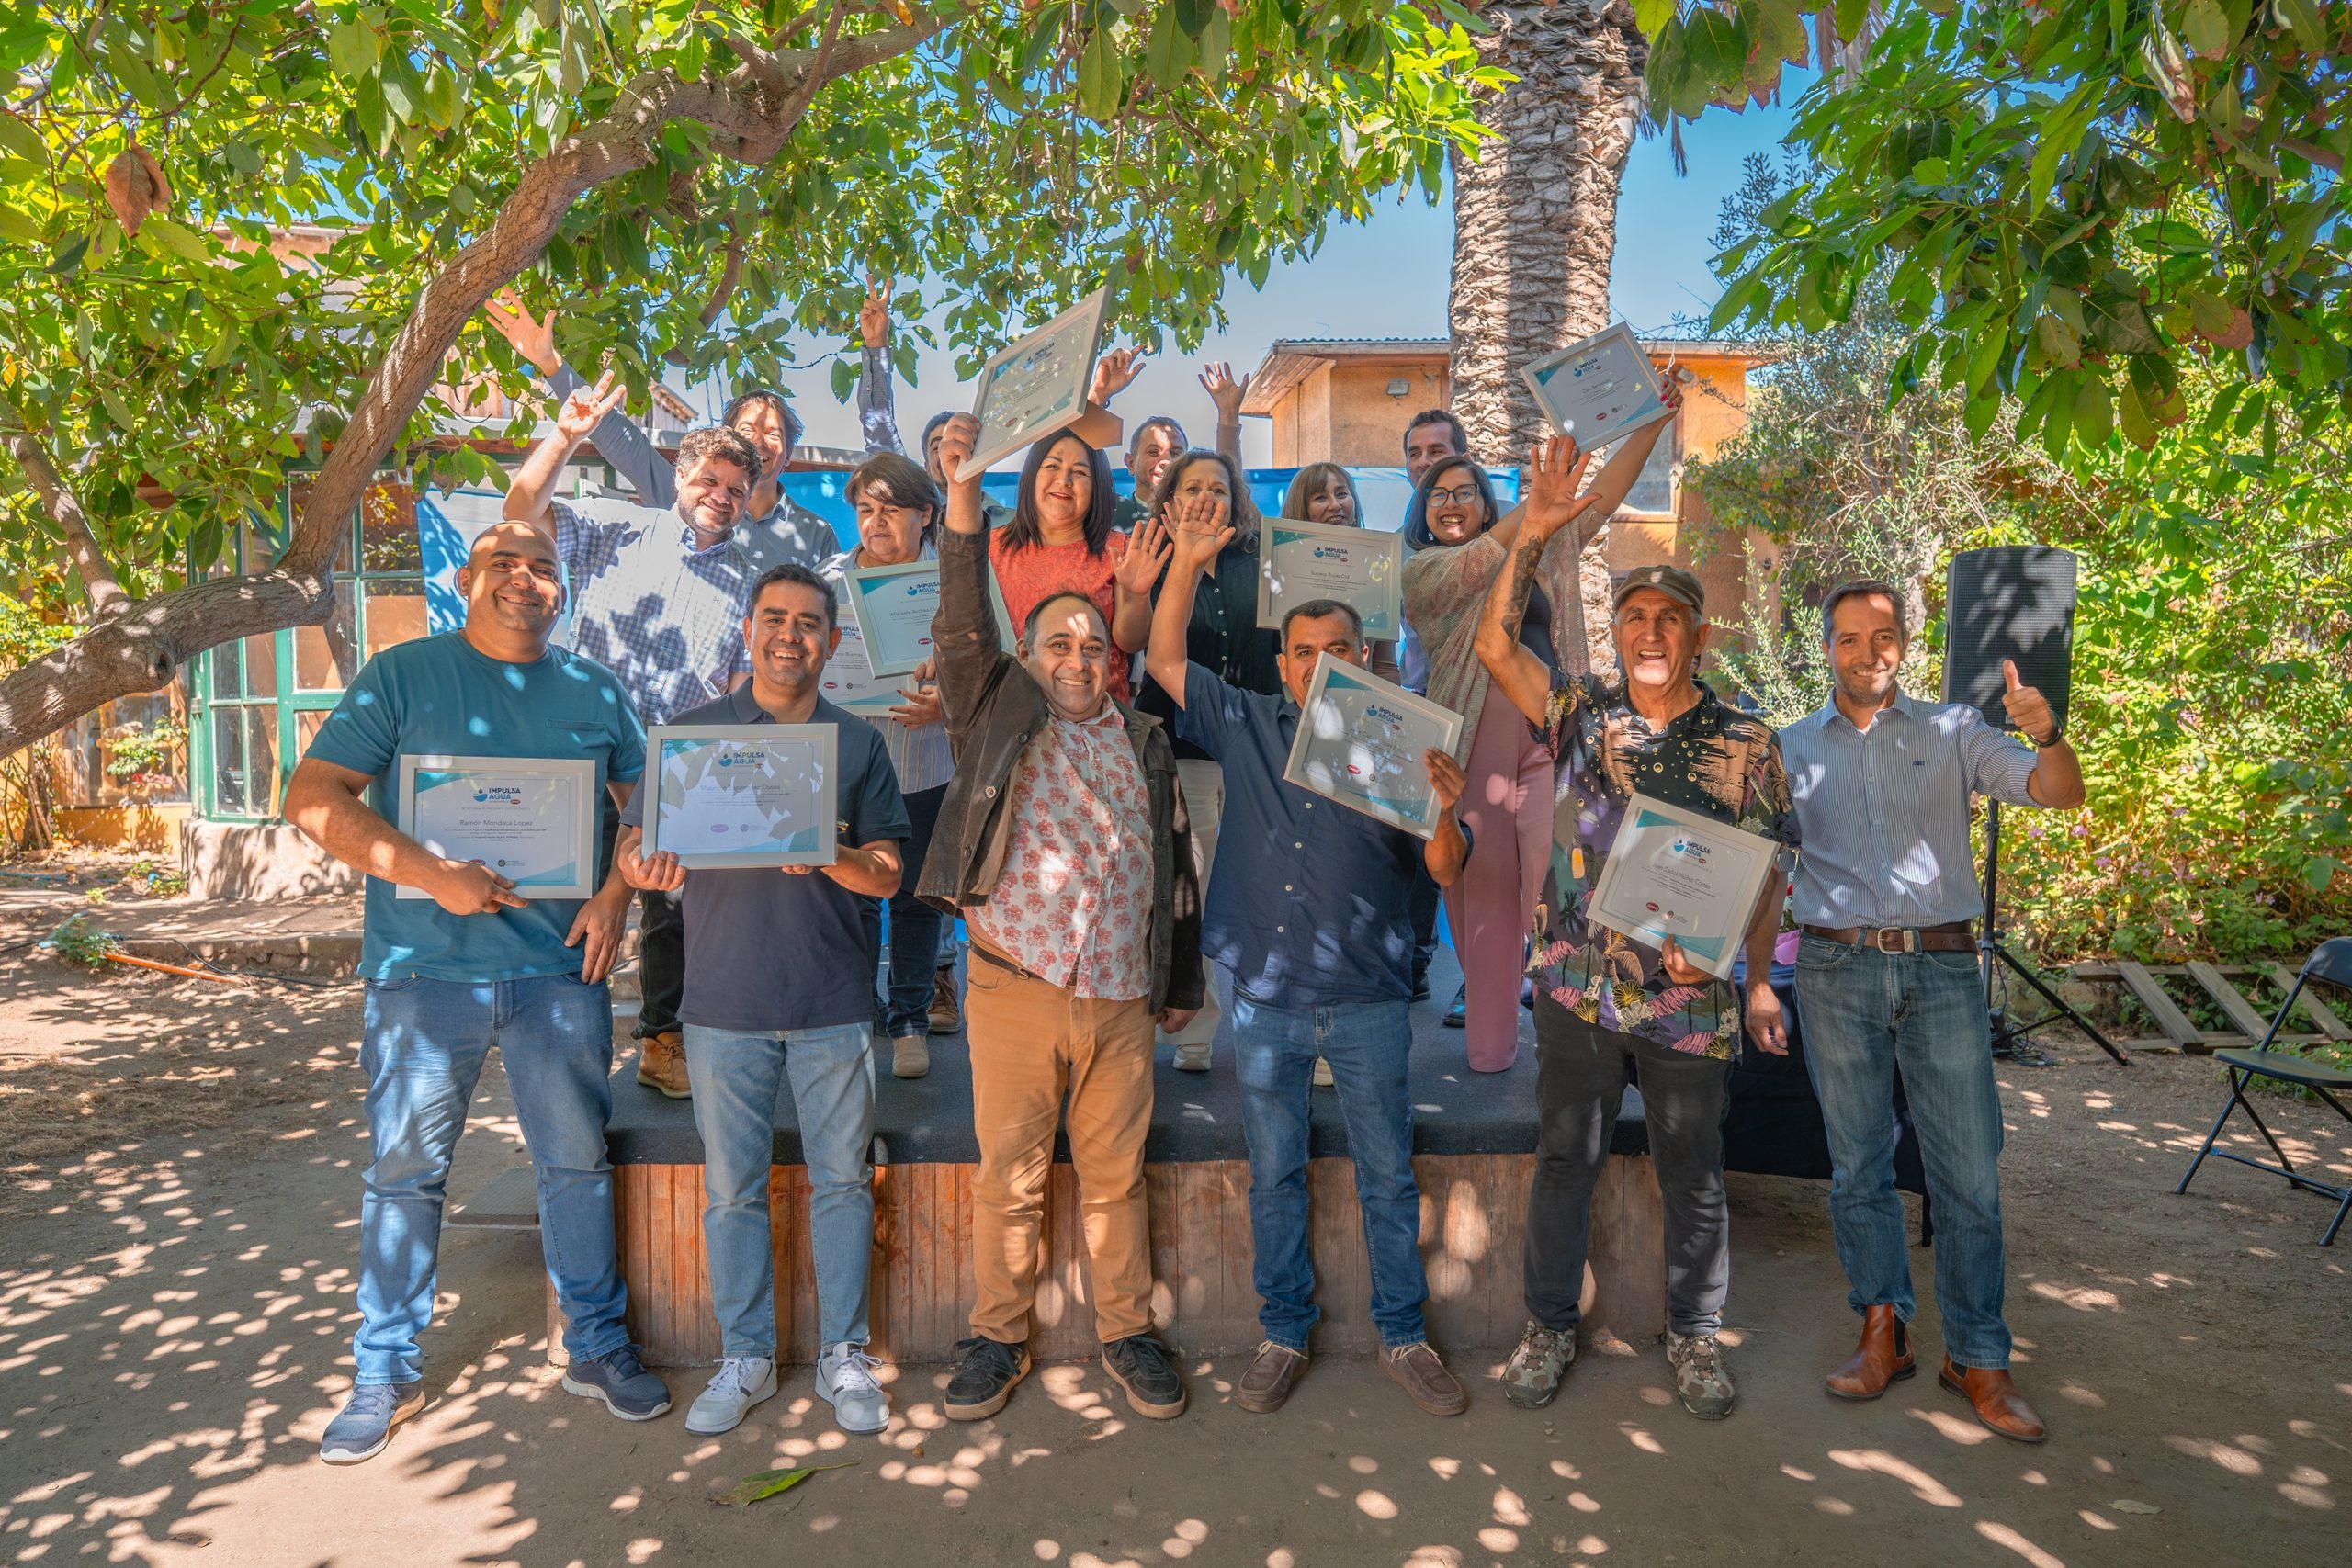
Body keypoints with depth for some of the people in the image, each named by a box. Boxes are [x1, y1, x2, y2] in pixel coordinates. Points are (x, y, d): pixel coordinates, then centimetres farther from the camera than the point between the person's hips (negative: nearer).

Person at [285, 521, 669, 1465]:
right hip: (422, 967, -2)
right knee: (404, 1172, 6)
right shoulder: (402, 675, 1)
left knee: (577, 1164, 8)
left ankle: (597, 1347, 24)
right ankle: (386, 1374, 23)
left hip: (560, 967, 2)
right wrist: (433, 876, -19)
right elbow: (313, 799, -7)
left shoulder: (594, 692, 9)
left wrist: (615, 896, -3)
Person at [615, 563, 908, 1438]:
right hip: (724, 1001, 0)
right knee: (731, 1187, 8)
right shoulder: (692, 734, 7)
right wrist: (644, 867, -19)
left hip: (834, 1003, 0)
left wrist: (829, 858, -16)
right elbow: (634, 844, 4)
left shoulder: (858, 743, 8)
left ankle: (842, 1354, 21)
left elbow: (887, 874, 4)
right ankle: (745, 1357, 24)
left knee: (841, 1179, 7)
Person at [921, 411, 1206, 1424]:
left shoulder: (1143, 743, 15)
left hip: (1120, 1000, 2)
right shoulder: (1000, 715, 8)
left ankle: (1127, 1335, 25)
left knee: (1116, 1179, 10)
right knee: (1008, 1176, 6)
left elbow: (1175, 869, 17)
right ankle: (997, 1341, 22)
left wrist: (1182, 984, 16)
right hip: (1013, 990, -2)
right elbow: (963, 621, -6)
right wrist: (963, 487, -14)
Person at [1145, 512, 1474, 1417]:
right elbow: (1165, 659, 2)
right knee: (1273, 1177, 13)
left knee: (1388, 1177, 9)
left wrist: (1447, 811, -22)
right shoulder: (1246, 725, 5)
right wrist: (1189, 562, -7)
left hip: (1368, 1003, -1)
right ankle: (1283, 1335, 29)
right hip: (1266, 998, 1)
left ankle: (1403, 1337, 26)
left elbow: (1443, 873, -2)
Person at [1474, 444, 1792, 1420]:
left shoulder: (1743, 743, -1)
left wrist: (1758, 977, -3)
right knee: (1564, 1158, 11)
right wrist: (1532, 537, -13)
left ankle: (1694, 1337, 32)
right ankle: (1549, 1326, 28)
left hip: (1690, 994, 0)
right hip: (1578, 983, 1)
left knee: (1693, 1172, 13)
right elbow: (1495, 645, -6)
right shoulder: (1580, 716, 2)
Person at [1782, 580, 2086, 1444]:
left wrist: (2047, 734, -24)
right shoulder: (1793, 747, 10)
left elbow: (2062, 794, -3)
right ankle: (1883, 1331, 22)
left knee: (1969, 1171, 1)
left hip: (1941, 966, -1)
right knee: (1858, 1164, 8)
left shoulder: (1954, 731, 7)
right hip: (1838, 969, 1)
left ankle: (1976, 1357, 13)